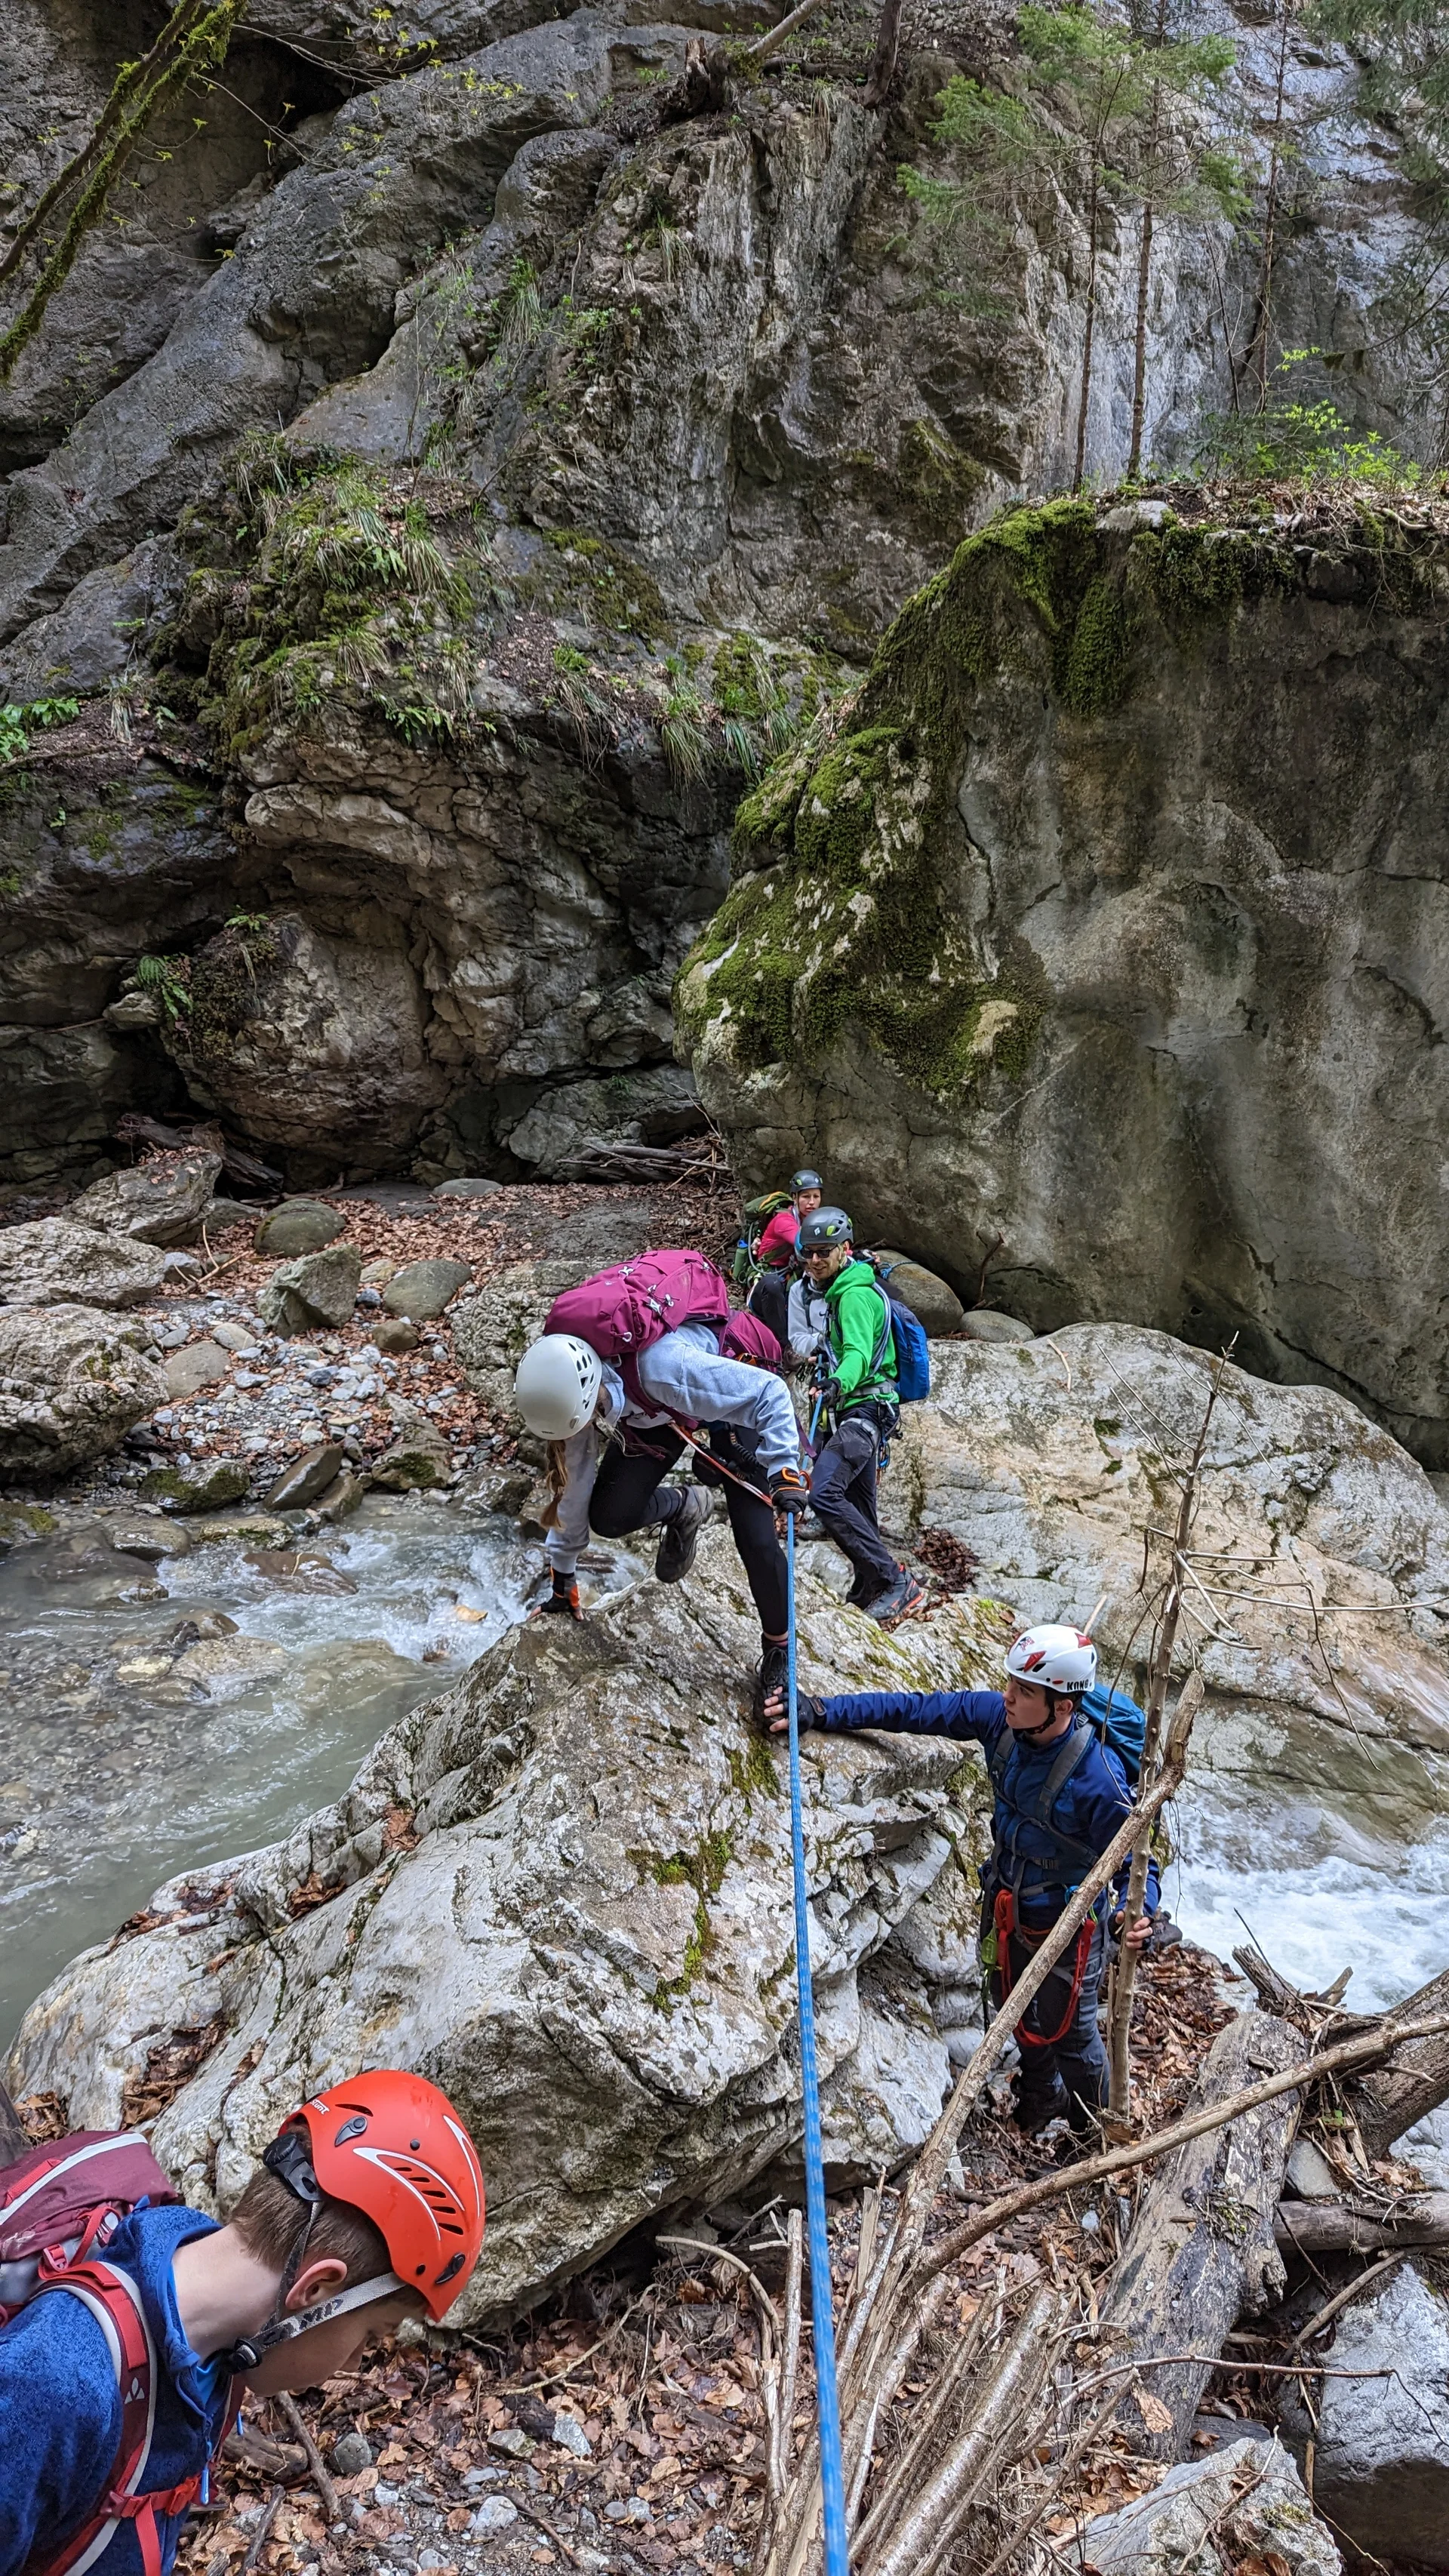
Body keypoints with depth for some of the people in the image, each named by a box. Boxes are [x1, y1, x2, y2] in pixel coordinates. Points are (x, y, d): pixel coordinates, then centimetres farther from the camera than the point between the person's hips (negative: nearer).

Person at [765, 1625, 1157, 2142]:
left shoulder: (1098, 1780, -36)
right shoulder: (998, 1717, -22)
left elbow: (1135, 1862, -25)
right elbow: (917, 1709, -15)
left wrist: (1140, 1914, -47)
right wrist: (824, 1712, -19)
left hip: (1066, 1925, -6)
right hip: (1005, 1906, 6)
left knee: (1067, 2032, 18)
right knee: (1016, 2014, 28)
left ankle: (1097, 2129, 49)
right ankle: (1041, 2097, 59)